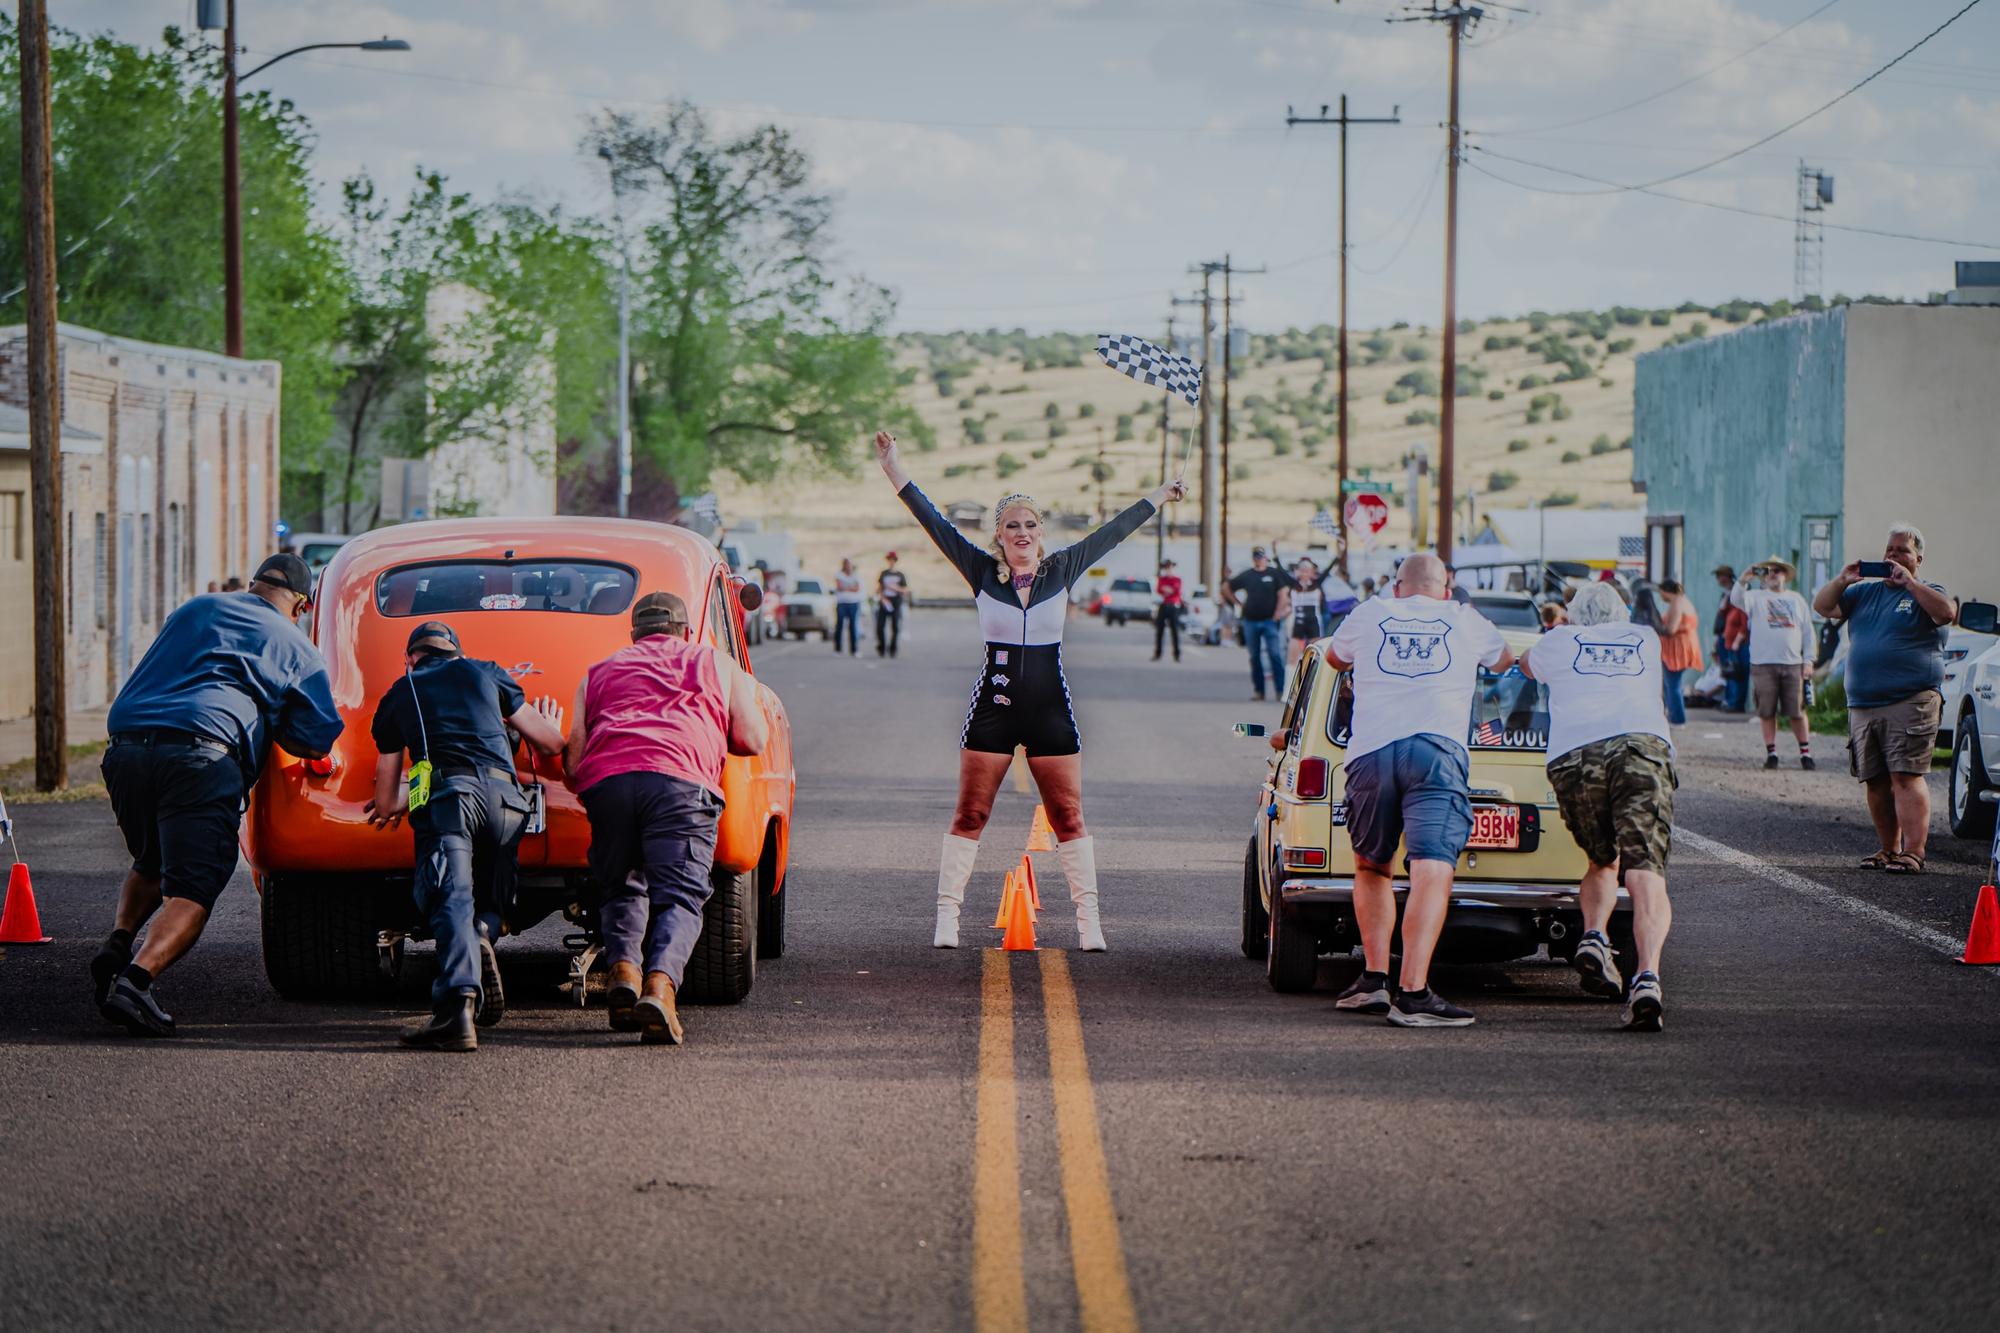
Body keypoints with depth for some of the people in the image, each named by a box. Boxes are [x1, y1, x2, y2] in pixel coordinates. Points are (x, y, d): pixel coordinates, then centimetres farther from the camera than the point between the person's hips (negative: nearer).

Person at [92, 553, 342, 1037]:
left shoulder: (195, 608, 27)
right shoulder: (296, 647, 16)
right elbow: (316, 743, 12)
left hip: (126, 744, 5)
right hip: (200, 754, -5)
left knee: (151, 863, 29)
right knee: (193, 888, -5)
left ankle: (118, 940, 6)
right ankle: (136, 979, -26)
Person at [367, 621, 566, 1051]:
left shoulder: (398, 696, 26)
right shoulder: (484, 673, 29)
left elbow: (385, 803, 30)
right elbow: (552, 744, 33)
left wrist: (394, 803, 56)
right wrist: (549, 726, 58)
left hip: (446, 793, -2)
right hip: (506, 798, 2)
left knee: (451, 898, -17)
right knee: (488, 899, 17)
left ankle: (457, 1004, -41)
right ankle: (483, 937, -20)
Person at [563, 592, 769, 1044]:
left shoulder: (599, 672, 31)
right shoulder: (716, 664, 28)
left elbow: (573, 760, 20)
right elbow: (754, 740, 22)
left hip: (605, 778, 2)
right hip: (681, 779, -2)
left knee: (621, 889, 17)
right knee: (679, 895, -6)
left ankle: (623, 969, -8)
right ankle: (659, 986, -30)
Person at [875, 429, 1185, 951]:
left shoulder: (1061, 570, 5)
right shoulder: (983, 572, 1)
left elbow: (1113, 532, 11)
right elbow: (936, 525, -2)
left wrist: (1160, 495, 17)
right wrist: (892, 469, -6)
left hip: (1049, 711, 1)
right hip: (993, 708, -1)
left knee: (1068, 818, 1)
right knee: (969, 815, -1)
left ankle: (1088, 921, 4)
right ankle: (946, 917, 1)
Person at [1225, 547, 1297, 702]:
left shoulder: (1275, 573, 0)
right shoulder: (1246, 576, 9)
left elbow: (1283, 593, -2)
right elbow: (1226, 588, 19)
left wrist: (1277, 614, -8)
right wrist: (1239, 603, 10)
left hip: (1269, 620, -4)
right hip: (1250, 621, 4)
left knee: (1275, 655, -10)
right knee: (1255, 658, 7)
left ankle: (1280, 690, -9)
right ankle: (1259, 690, 13)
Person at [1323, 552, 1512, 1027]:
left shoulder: (1368, 616, 22)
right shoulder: (1467, 621, 21)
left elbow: (1335, 658, 45)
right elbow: (1505, 662, 44)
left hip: (1369, 751, 2)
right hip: (1436, 748, -2)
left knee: (1371, 867, 21)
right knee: (1431, 870, -13)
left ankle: (1374, 977, 11)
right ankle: (1413, 992, -27)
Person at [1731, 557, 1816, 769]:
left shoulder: (1796, 599, 15)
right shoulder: (1757, 597, 8)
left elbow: (1807, 630, 15)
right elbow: (1736, 600, -12)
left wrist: (1808, 661, 8)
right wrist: (1743, 581, -30)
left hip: (1792, 664, 1)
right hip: (1764, 664, -1)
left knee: (1797, 711, 1)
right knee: (1767, 712, 0)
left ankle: (1805, 752, 9)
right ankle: (1771, 752, 8)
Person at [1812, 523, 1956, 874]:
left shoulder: (1924, 594, 4)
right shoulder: (1865, 593, 20)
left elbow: (1947, 612, -17)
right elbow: (1822, 606, 16)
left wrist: (1908, 582, -15)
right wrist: (1843, 580, -2)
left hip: (1909, 703, -6)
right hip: (1862, 706, 6)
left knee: (1906, 777, -14)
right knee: (1876, 783, 7)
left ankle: (1914, 851, -17)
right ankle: (1889, 848, 16)